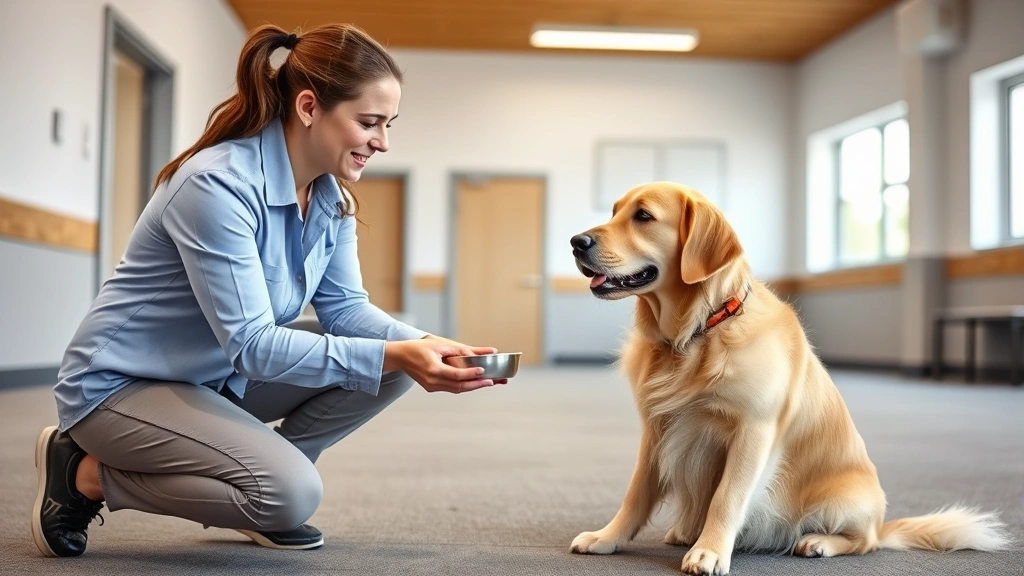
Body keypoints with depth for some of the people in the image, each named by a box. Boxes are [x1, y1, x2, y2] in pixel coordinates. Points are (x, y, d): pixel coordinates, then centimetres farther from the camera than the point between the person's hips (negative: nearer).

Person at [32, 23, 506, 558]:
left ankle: (263, 482, 7)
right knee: (291, 493, -27)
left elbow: (345, 308, -1)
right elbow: (252, 344, -30)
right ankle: (85, 473, -5)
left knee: (394, 360, -5)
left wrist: (423, 345, -20)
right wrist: (394, 355, -35)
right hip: (121, 384, -8)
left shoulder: (331, 194, -2)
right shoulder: (217, 186, -29)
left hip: (222, 373, 8)